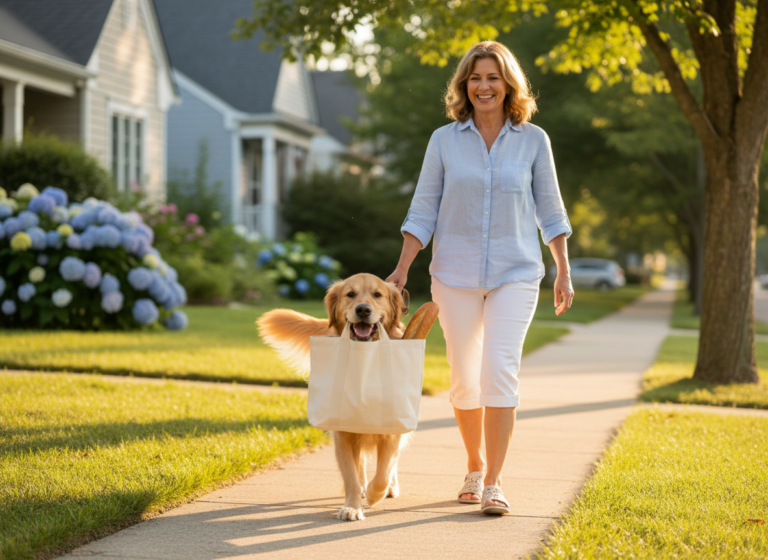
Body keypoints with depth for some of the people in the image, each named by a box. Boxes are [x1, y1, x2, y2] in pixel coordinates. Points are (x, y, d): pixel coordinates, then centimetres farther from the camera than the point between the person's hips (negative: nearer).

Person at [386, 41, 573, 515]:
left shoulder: (533, 140, 2)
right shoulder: (445, 141, 2)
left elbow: (549, 210, 8)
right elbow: (424, 210, 5)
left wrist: (564, 271, 6)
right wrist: (402, 269, -2)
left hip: (516, 274, -1)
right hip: (456, 275, 1)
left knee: (500, 371, -15)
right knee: (465, 378, 8)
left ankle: (495, 482, -11)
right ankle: (475, 467, 28)